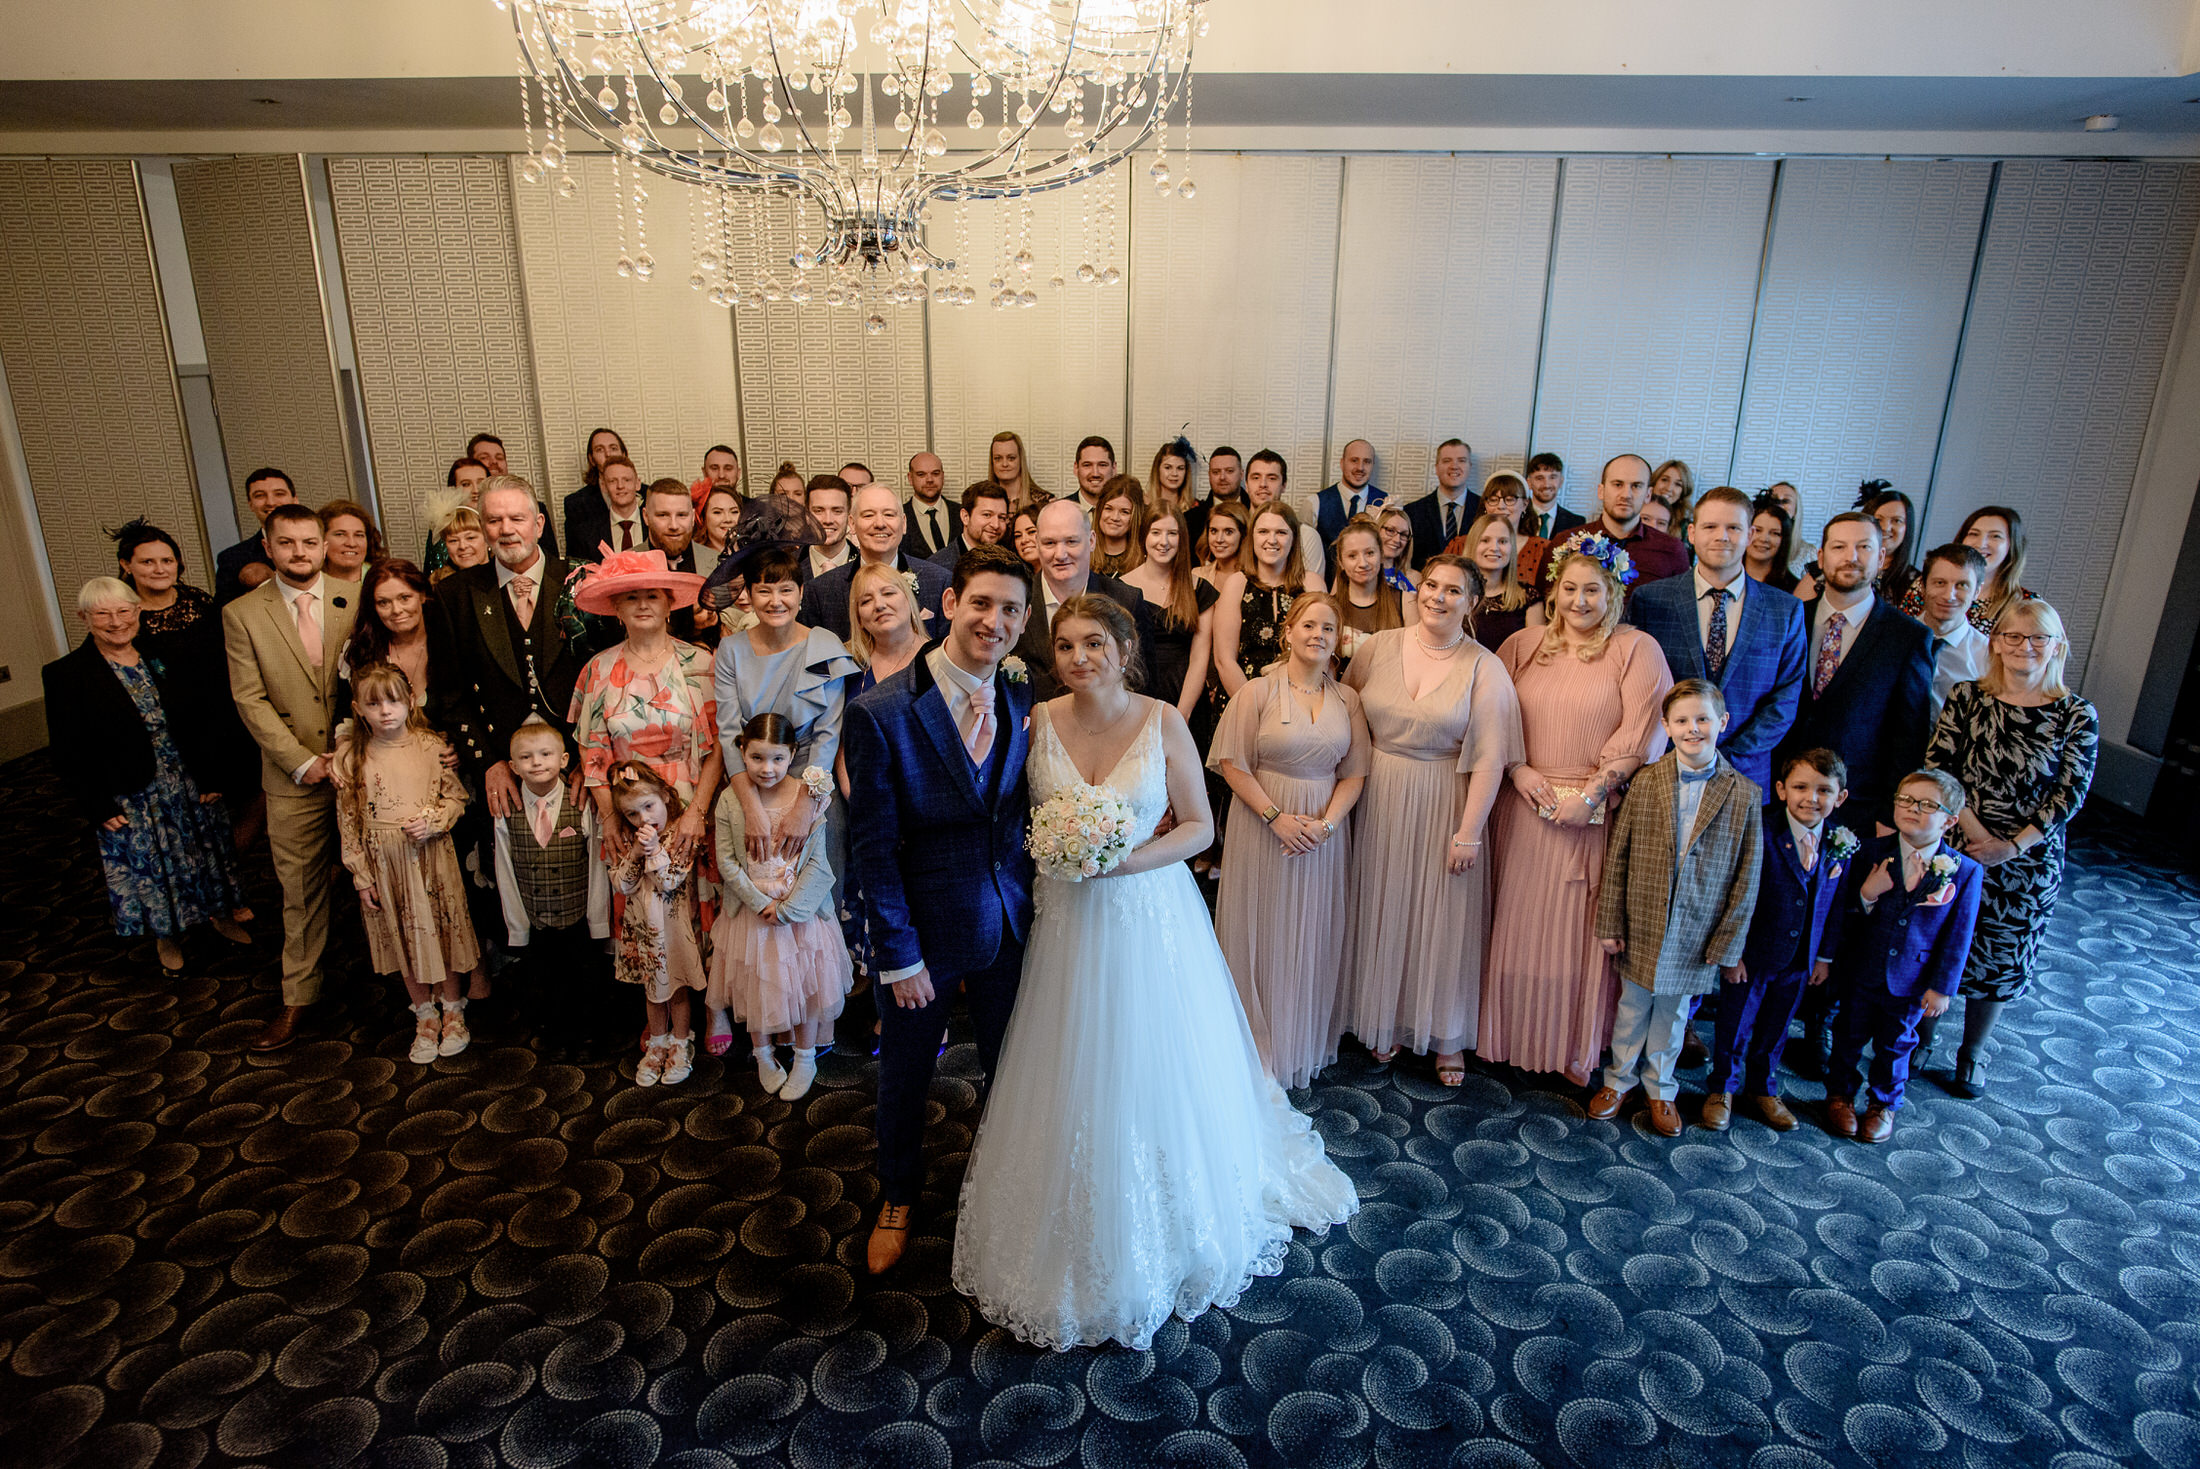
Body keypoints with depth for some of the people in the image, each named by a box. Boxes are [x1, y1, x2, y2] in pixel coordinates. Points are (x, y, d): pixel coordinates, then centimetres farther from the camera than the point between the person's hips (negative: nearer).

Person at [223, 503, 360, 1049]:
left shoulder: (356, 599, -1)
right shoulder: (242, 614, -1)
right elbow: (251, 700, -3)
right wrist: (303, 761, -11)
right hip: (295, 778, 0)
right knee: (301, 889, 8)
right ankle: (298, 998, 21)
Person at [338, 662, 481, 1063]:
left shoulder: (431, 746, -7)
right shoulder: (352, 757, -4)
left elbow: (456, 796, 1)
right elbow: (348, 821, 1)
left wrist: (433, 820, -18)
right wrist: (361, 876, 0)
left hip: (432, 857, -1)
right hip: (385, 863, 1)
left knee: (441, 929, 9)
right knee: (404, 938, 12)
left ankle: (452, 1009, 29)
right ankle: (425, 1017, 28)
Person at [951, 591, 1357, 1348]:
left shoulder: (1163, 724, -9)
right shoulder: (1039, 722, -4)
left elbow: (1199, 824, -4)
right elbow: (1023, 816, 8)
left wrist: (1132, 859, -18)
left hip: (1150, 917, -2)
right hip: (1067, 922, 2)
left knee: (1153, 1076, 11)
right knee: (1072, 1081, 13)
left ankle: (1164, 1241, 36)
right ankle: (1079, 1238, 36)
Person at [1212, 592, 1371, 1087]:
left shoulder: (1347, 699, 5)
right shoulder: (1257, 691, -5)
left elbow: (1354, 773, 3)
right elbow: (1233, 765, -9)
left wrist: (1326, 823, -12)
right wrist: (1276, 816, -16)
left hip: (1325, 832, 3)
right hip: (1263, 826, -3)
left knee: (1314, 936, 10)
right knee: (1264, 934, 4)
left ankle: (1306, 1046, 26)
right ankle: (1260, 1048, 19)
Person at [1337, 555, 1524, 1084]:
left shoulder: (1484, 668, -10)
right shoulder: (1378, 647, -1)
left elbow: (1489, 759, -12)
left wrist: (1468, 833, -14)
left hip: (1442, 806, -2)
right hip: (1378, 801, 3)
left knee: (1442, 917, 8)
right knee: (1382, 911, 13)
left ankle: (1446, 1036, 25)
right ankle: (1385, 1022, 32)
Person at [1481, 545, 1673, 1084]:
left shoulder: (1636, 649, -1)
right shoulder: (1524, 644, 8)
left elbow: (1641, 733, -8)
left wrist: (1591, 793, -13)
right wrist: (1517, 770, -9)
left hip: (1596, 812, -2)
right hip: (1526, 808, 3)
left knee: (1582, 929, 4)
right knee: (1517, 923, 8)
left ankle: (1576, 1049, 21)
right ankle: (1509, 1035, 24)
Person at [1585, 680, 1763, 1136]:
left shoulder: (1744, 795, -8)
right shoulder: (1645, 782, -7)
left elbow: (1746, 877, -4)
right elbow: (1617, 856, -3)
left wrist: (1730, 946, -3)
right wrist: (1610, 924, -4)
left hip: (1697, 935, 0)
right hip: (1642, 927, 0)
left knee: (1673, 1013, 17)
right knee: (1633, 1006, 15)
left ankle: (1660, 1090, 37)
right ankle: (1619, 1080, 36)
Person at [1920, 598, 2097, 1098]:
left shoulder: (2077, 716, -4)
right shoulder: (1968, 697, -3)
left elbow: (2071, 793, -7)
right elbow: (1936, 767, -6)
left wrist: (2014, 845, -14)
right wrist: (1970, 825, -16)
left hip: (2029, 863, 0)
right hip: (1956, 847, 0)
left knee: (2001, 960, 12)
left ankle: (1972, 1053, 31)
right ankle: (1921, 1034, 31)